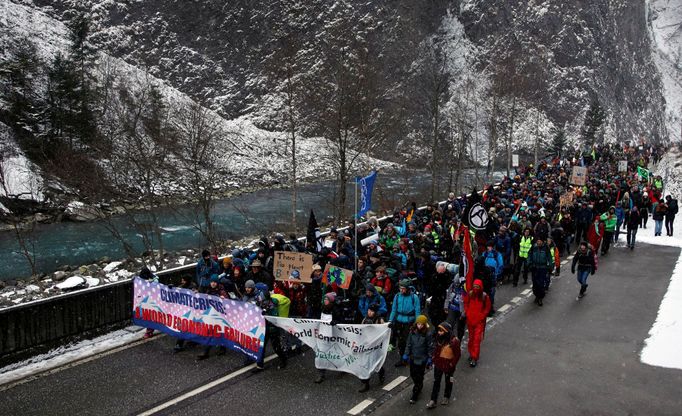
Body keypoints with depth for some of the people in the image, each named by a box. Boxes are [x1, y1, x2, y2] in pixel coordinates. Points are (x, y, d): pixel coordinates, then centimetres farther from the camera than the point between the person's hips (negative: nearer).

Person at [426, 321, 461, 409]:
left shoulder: (454, 341, -26)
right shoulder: (438, 338, -10)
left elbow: (458, 354, -16)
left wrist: (452, 364, -14)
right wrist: (433, 358, 3)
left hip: (448, 366, -4)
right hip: (438, 364, 4)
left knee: (448, 382, 20)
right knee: (436, 382, 11)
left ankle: (446, 397, 43)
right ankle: (433, 401, 21)